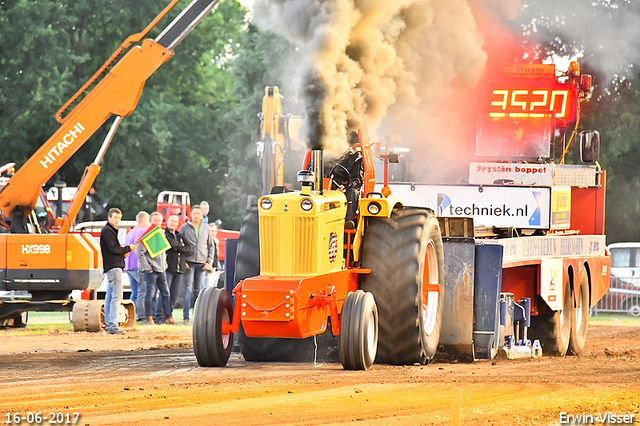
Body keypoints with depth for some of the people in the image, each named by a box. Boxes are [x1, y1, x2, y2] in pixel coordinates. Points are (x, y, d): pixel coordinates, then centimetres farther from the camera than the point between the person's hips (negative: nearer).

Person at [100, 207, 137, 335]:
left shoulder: (111, 230, 23)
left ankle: (108, 324, 17)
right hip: (113, 266, -11)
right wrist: (128, 249, -6)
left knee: (110, 296, 13)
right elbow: (113, 249, -17)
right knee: (117, 296, -14)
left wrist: (123, 252, 6)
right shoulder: (107, 230, -10)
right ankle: (113, 325, -18)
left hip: (111, 267, 11)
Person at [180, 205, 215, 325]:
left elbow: (211, 246, 14)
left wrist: (209, 261, 3)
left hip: (202, 263, 2)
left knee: (198, 290, 5)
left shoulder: (206, 228, 10)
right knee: (188, 289, -9)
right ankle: (186, 317, -12)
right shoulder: (184, 228, 4)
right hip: (189, 263, -2)